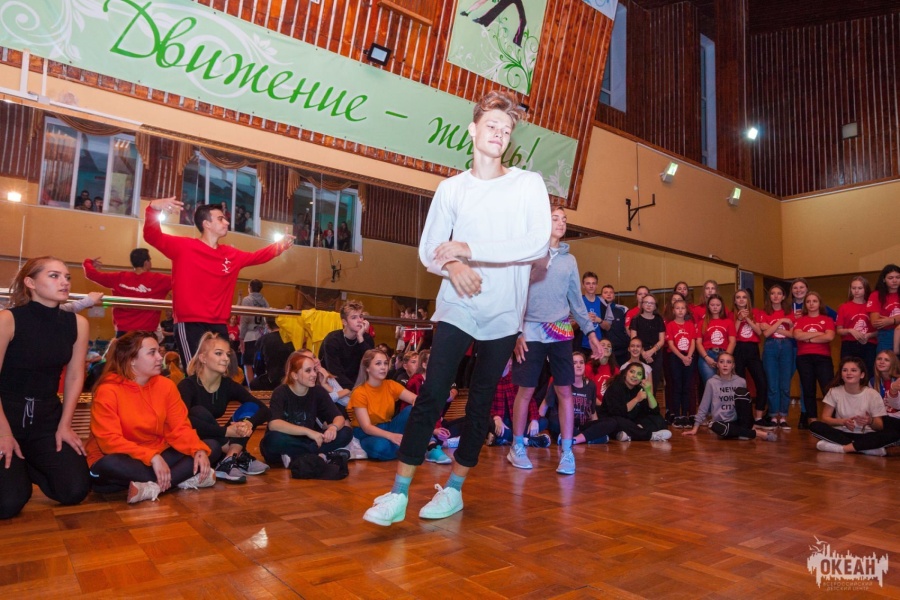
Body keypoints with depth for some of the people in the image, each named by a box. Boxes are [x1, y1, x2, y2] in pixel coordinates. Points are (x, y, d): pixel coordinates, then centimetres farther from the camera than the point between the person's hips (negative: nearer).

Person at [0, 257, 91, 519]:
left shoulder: (77, 323, -2)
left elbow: (75, 376, 2)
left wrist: (64, 425, -1)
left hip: (47, 416, 4)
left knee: (75, 490, -7)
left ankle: (27, 466, 23)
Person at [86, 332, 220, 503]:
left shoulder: (166, 385, -2)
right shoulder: (108, 391, -16)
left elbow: (179, 428, -4)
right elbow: (109, 441, -23)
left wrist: (199, 450, -23)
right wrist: (152, 457, -33)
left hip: (158, 459, 5)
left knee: (211, 447, -11)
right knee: (109, 465, -40)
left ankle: (152, 487, -29)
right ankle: (187, 479, -31)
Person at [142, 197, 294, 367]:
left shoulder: (231, 254, 14)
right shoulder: (184, 247, -3)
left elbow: (256, 257, 28)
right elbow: (152, 236, -11)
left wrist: (279, 246, 16)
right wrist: (154, 208, -29)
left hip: (219, 326, 6)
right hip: (189, 324, -6)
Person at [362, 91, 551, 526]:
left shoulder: (529, 184, 1)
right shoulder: (451, 188, 7)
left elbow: (538, 244, -13)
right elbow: (428, 250, 5)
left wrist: (468, 249, -18)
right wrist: (452, 265, -19)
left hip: (504, 313, 0)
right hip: (457, 307, 0)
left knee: (480, 402, 7)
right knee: (431, 396, -8)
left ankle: (454, 489, 23)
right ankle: (398, 494, 1)